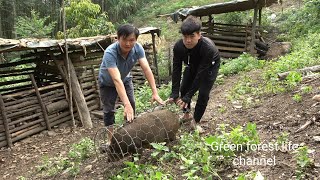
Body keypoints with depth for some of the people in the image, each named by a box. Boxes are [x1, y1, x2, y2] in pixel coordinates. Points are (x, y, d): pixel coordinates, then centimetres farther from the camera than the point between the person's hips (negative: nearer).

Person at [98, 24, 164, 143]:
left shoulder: (137, 48, -27)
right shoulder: (110, 53, -39)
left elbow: (146, 69, -32)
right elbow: (116, 80, -47)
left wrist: (155, 93, -40)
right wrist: (126, 104, -53)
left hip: (125, 79, 4)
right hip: (108, 82, -3)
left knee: (132, 106, 1)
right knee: (109, 111, -4)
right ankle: (111, 139, 11)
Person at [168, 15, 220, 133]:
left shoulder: (208, 48, -43)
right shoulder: (178, 46, -31)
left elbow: (201, 74, -40)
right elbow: (176, 70, -27)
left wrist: (188, 97, -39)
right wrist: (174, 94, -34)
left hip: (209, 66, -4)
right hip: (192, 65, 4)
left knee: (203, 93, -13)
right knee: (184, 89, 2)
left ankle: (195, 122, 7)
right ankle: (186, 114, 29)